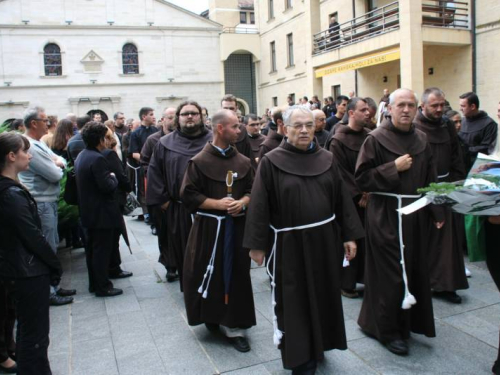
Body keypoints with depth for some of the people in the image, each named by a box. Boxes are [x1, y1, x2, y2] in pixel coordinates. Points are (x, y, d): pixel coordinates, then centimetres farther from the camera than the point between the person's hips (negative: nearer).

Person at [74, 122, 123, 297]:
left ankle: (94, 283, 28)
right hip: (101, 212, -10)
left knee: (93, 248, 17)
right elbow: (107, 186, -24)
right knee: (102, 250, -1)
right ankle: (103, 287, 8)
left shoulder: (81, 156, 9)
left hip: (88, 210, 10)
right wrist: (113, 177, -6)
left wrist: (109, 177, 13)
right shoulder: (97, 159, -22)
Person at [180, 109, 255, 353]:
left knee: (235, 275, 5)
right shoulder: (199, 161, -6)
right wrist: (218, 203, -16)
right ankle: (211, 315, 30)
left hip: (237, 226, 3)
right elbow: (188, 195, -9)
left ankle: (233, 325, 15)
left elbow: (254, 191, 10)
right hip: (209, 227, -3)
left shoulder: (243, 162, 5)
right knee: (210, 274, 7)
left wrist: (243, 202, -11)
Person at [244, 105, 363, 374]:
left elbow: (342, 199, 7)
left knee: (322, 296, 16)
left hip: (324, 240, 4)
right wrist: (256, 245, -9)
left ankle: (317, 343, 39)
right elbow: (260, 205, -8)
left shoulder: (326, 159, 4)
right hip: (289, 245, -4)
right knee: (294, 302, 5)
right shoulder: (271, 162, -8)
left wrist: (349, 235, 5)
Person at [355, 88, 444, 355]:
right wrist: (394, 168, -18)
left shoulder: (421, 140, 8)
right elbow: (361, 178, -13)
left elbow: (430, 180, 14)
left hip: (416, 215, 6)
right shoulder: (376, 139, -9)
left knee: (414, 271, 13)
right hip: (386, 216, -6)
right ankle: (388, 330, 17)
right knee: (390, 274, 0)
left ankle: (408, 321, 33)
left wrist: (437, 212, 10)